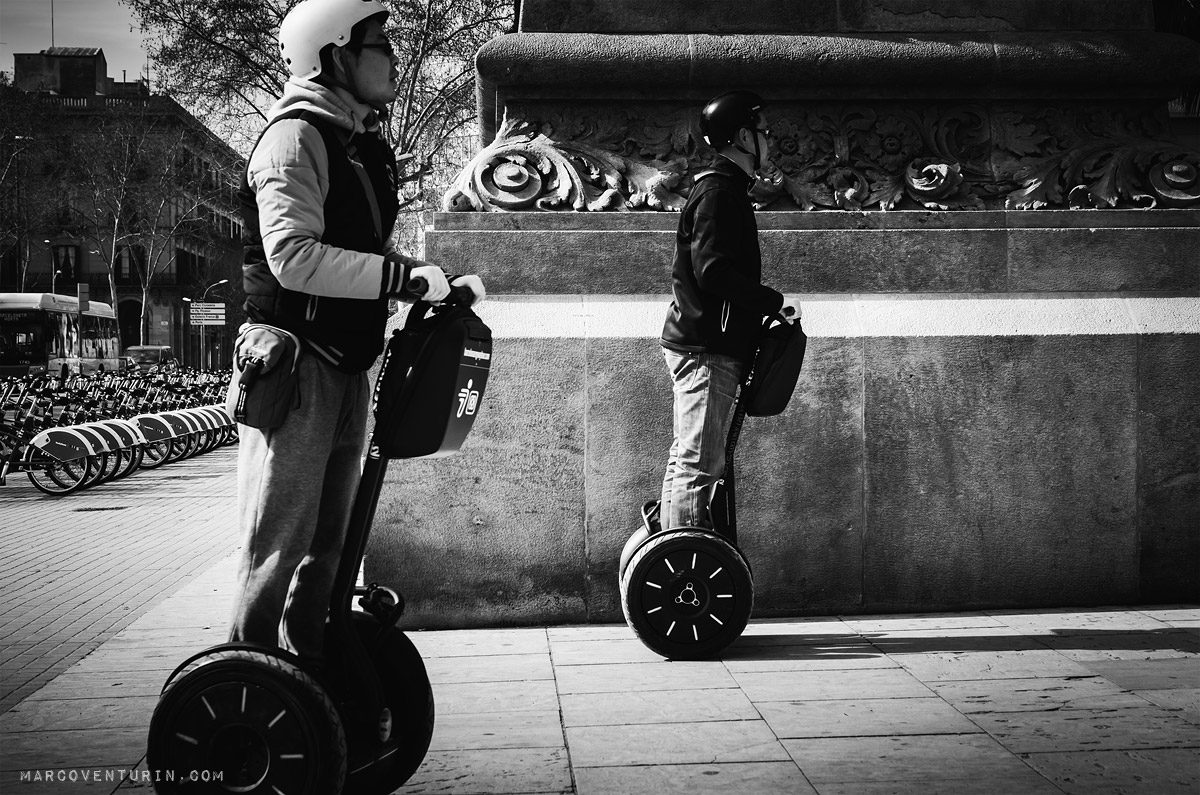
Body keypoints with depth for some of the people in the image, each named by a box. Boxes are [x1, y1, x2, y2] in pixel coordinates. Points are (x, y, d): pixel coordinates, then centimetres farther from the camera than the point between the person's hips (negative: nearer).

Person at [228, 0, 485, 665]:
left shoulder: (365, 147, 18)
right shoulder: (298, 135, -11)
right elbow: (294, 255, -23)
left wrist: (440, 283, 7)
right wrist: (404, 276, -24)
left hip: (348, 367, 9)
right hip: (296, 363, -9)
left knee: (328, 542, 14)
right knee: (280, 544, -6)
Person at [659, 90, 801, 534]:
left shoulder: (724, 188, 21)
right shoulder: (719, 190, -12)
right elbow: (714, 271, -22)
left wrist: (766, 306, 15)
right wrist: (775, 301, -13)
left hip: (700, 343, 11)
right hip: (706, 347, -11)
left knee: (691, 461, 14)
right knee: (697, 464, -11)